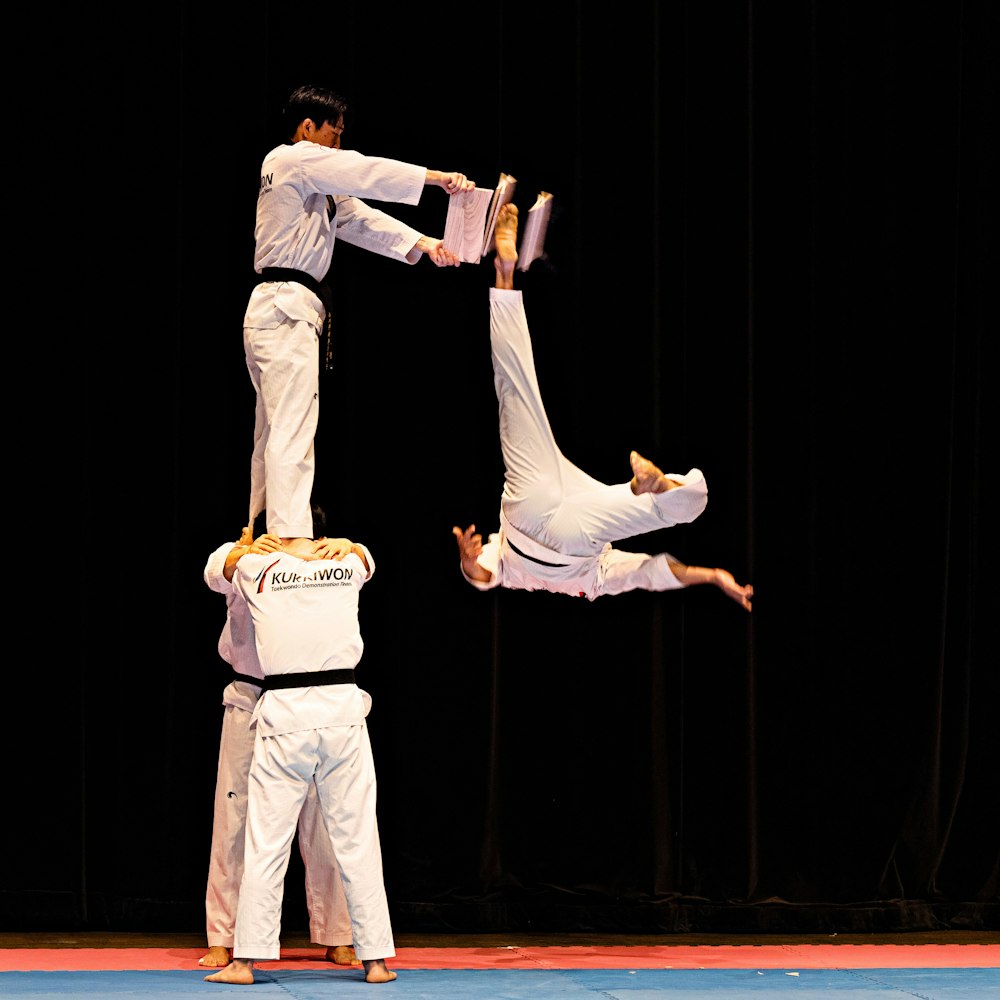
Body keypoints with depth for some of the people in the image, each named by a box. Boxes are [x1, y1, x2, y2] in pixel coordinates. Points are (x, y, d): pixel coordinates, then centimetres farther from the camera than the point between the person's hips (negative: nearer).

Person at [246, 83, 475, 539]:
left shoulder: (313, 180, 23)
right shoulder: (290, 160, -7)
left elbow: (358, 218, 17)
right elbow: (364, 173, -15)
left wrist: (423, 243, 7)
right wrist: (437, 177, -15)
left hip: (274, 311, 11)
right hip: (286, 312, -11)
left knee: (273, 433, 14)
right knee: (292, 435, -15)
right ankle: (290, 542, -21)